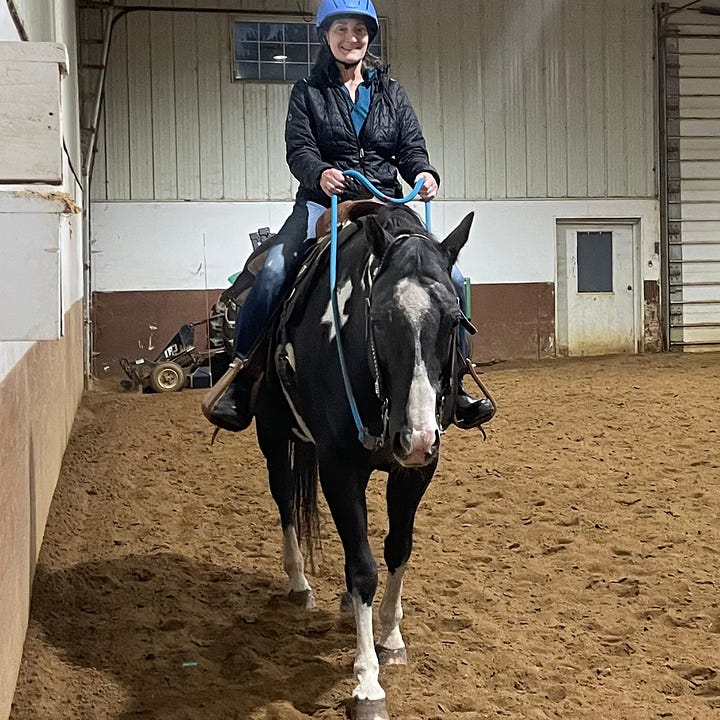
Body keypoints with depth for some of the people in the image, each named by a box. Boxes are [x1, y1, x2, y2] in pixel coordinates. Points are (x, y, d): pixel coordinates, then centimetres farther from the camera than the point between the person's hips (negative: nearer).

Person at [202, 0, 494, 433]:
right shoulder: (308, 92, 9)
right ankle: (244, 373, -15)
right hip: (323, 202, -2)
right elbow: (298, 149, -4)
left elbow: (412, 149, 8)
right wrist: (320, 174, -28)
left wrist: (425, 174, -17)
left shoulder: (392, 93, 16)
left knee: (450, 279, -15)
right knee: (274, 273, -29)